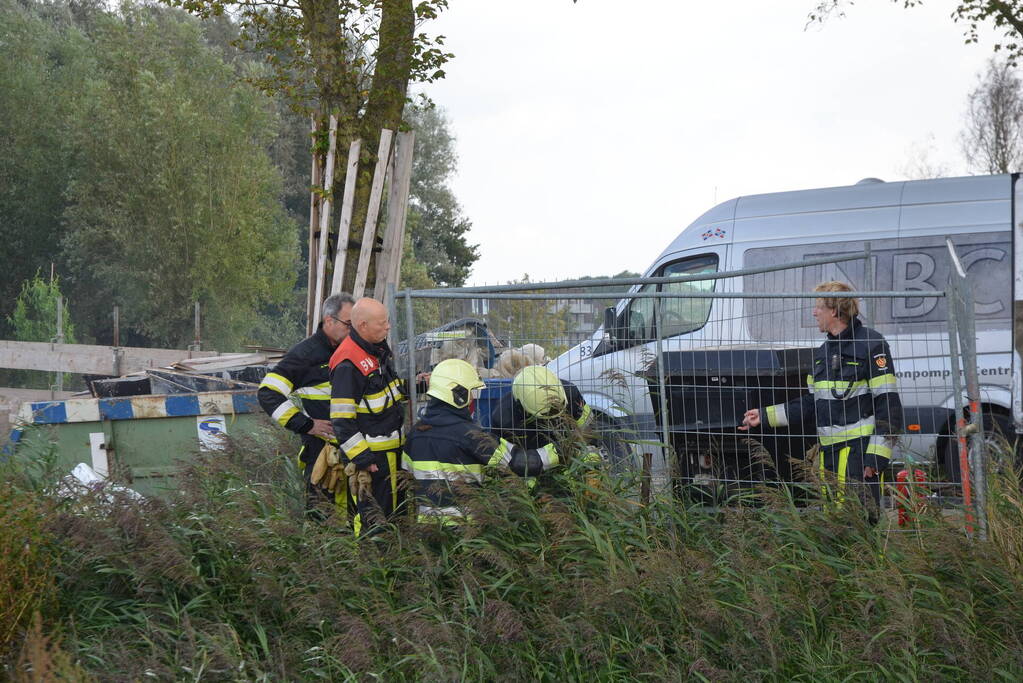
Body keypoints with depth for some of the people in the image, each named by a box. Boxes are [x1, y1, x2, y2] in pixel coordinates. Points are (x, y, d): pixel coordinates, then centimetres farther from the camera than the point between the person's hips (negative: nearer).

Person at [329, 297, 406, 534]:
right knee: (372, 516, -6)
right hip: (369, 454, -10)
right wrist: (361, 458, -23)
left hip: (392, 449, 10)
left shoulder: (379, 348, 8)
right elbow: (342, 421, -23)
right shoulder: (348, 364, -22)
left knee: (394, 509, 18)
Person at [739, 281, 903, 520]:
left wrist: (876, 456, -18)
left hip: (859, 450, -8)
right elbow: (810, 404, 24)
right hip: (828, 452, 8)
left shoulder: (870, 344, -7)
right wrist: (764, 416, 21)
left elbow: (889, 404, -12)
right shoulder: (823, 352, 20)